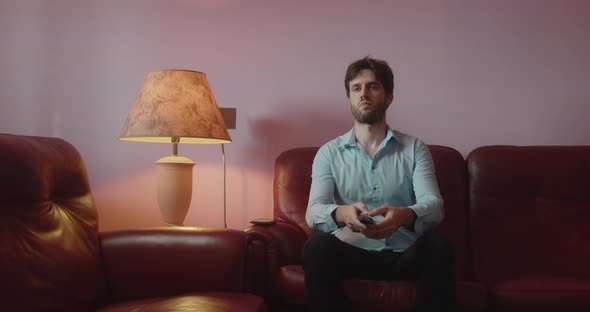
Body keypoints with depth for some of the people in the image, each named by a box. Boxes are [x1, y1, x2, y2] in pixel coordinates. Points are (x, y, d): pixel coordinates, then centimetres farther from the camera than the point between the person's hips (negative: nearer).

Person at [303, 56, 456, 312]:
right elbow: (313, 212, -6)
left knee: (439, 246, -31)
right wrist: (341, 213, -32)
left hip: (405, 254, 0)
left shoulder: (415, 149, 7)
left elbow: (433, 205, -8)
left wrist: (405, 215, -34)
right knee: (318, 246, -31)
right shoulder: (329, 153, 7)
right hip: (352, 252, 0)